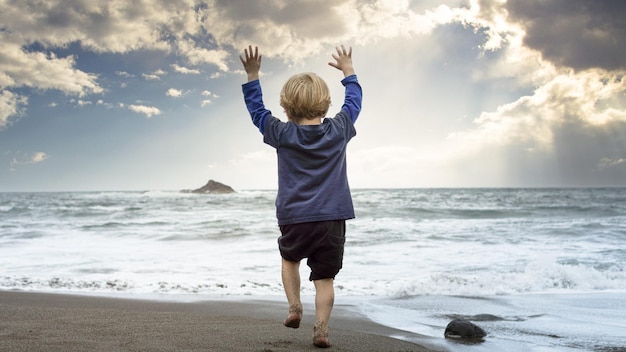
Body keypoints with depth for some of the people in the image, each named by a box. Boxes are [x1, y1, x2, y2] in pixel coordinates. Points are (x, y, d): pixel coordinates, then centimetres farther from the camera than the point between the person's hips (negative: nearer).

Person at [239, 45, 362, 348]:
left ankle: (295, 307, 16)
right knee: (325, 277, 5)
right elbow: (354, 102, 17)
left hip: (294, 219, 0)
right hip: (333, 219, 0)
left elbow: (256, 110, 9)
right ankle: (321, 329, -2)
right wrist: (348, 71, 30)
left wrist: (252, 75, 14)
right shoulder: (339, 130, -1)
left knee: (290, 259, 27)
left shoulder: (283, 134, -5)